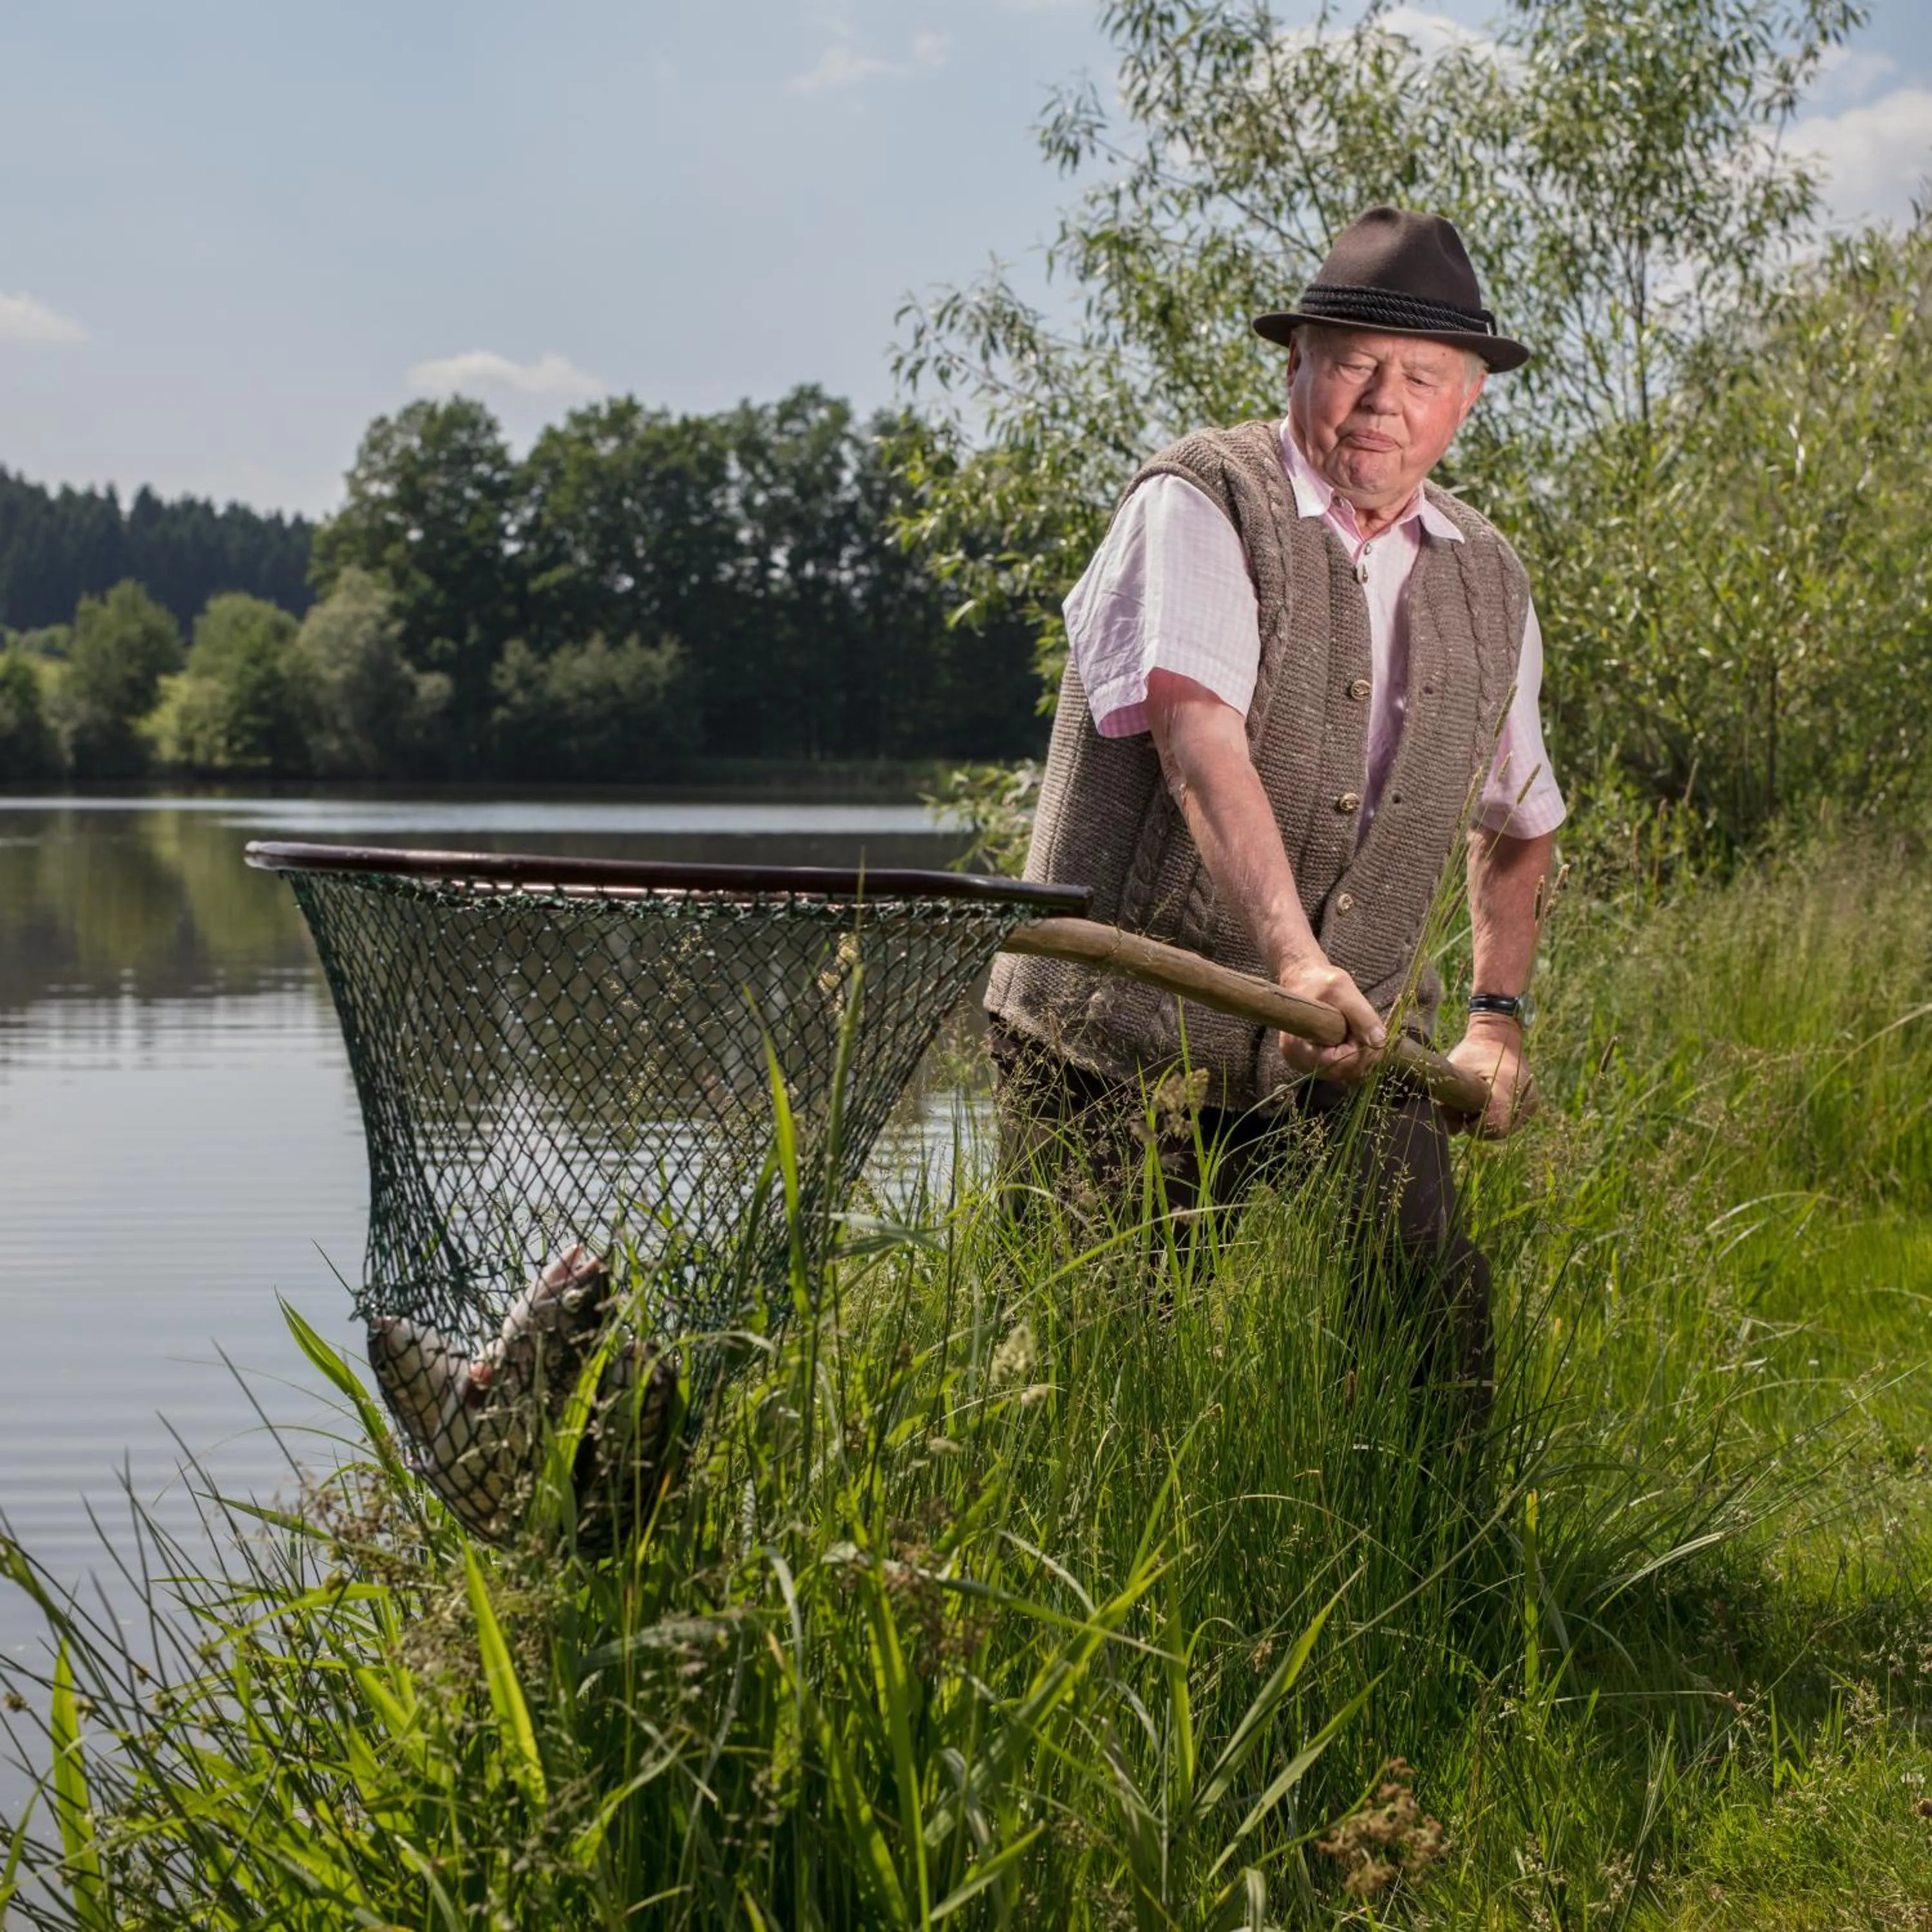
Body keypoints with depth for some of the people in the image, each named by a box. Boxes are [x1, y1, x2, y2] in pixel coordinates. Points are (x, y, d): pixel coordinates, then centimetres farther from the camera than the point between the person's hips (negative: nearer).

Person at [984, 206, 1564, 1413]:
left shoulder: (1490, 586, 10)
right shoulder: (1199, 507, -8)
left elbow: (1520, 825, 26)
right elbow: (1200, 742, -26)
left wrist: (1499, 1014, 14)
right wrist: (1295, 960, -40)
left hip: (1357, 1047, 4)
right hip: (1122, 1055, -4)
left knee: (1439, 1316, -12)